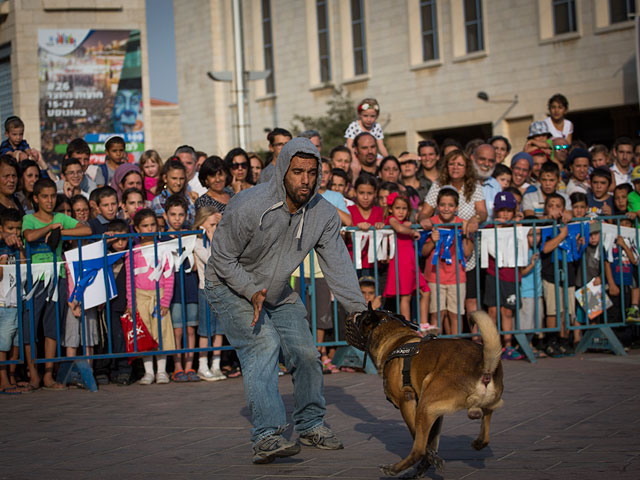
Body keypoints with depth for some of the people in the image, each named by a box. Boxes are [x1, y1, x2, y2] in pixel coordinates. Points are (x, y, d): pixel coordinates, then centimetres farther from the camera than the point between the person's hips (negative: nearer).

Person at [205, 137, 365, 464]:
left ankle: (311, 426, 25)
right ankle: (267, 436, -35)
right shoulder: (248, 206, -28)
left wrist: (358, 310, -23)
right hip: (231, 289, -6)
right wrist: (252, 292, -30)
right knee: (263, 345, -26)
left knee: (306, 354, 2)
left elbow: (338, 265, -12)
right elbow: (222, 258, -18)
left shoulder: (323, 214, -12)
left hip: (279, 293, 6)